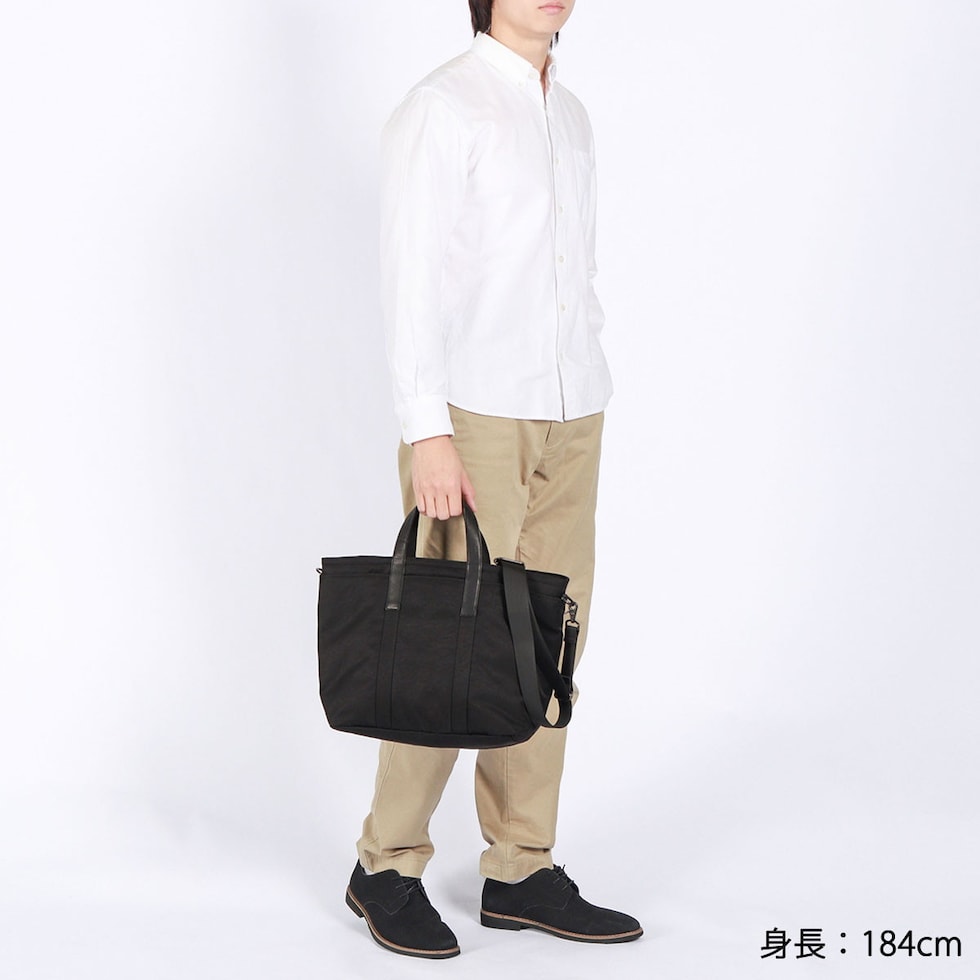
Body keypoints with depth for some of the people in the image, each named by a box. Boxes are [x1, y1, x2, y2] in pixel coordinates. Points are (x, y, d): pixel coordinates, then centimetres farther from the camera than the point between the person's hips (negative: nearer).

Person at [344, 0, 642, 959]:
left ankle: (521, 869, 14)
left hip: (568, 418, 7)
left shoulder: (569, 116, 17)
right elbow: (410, 277, -13)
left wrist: (583, 405, 16)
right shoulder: (441, 108, -6)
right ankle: (387, 868, 10)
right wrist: (427, 432, -19)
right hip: (473, 419, -7)